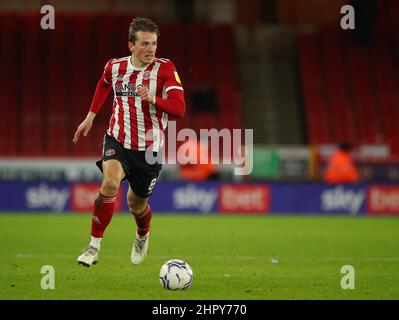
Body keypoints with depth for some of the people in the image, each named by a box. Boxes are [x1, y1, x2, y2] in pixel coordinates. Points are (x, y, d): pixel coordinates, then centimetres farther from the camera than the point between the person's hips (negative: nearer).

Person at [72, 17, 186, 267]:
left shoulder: (165, 69, -12)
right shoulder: (115, 67, -2)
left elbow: (180, 108, -20)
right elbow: (104, 84, 24)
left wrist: (153, 99, -36)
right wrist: (91, 116, 23)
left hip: (149, 149, -1)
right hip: (118, 141, 1)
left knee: (136, 204, 14)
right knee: (110, 182, -29)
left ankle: (143, 235, 51)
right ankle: (95, 246, -20)